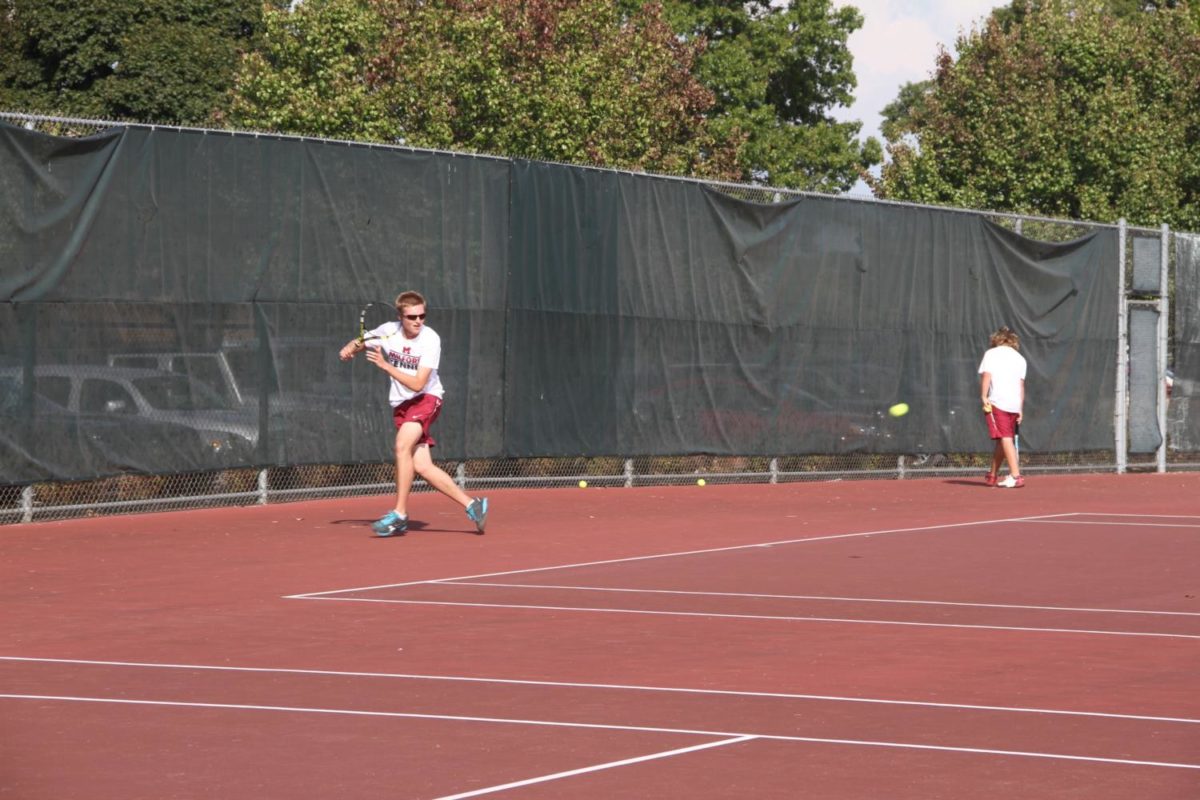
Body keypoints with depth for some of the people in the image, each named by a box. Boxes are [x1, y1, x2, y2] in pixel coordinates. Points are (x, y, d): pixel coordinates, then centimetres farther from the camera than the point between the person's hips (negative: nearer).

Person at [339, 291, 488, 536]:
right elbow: (360, 343, 16)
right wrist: (349, 348, -7)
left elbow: (418, 384, -23)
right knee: (422, 466, -6)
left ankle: (400, 514, -23)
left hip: (426, 399, -5)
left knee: (402, 445, -29)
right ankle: (472, 505, 4)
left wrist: (385, 365, -29)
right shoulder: (388, 331, -4)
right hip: (401, 405, 5)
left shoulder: (430, 340, -17)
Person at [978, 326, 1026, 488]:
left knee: (1005, 439, -10)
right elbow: (1021, 384, 11)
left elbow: (986, 375, -7)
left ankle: (1015, 476, -22)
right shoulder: (1019, 358, 16)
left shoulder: (991, 353, 7)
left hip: (997, 402, -5)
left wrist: (984, 396, -10)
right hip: (1015, 405, 5)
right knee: (1002, 440, 16)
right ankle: (993, 476, 27)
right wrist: (1021, 410, 11)